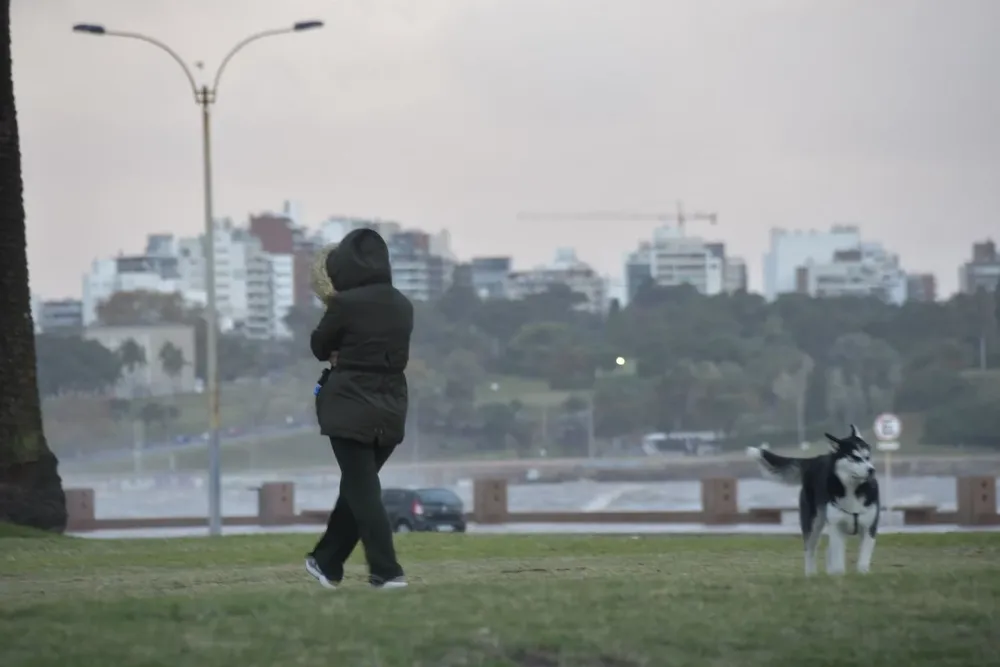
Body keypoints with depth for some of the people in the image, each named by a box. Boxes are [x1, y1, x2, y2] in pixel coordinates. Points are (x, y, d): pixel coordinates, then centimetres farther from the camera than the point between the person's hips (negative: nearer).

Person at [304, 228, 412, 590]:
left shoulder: (345, 304, -13)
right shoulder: (403, 306, 5)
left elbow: (319, 347, 1)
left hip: (351, 407, -6)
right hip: (390, 409, 6)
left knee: (362, 490, -2)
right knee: (357, 486, 18)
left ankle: (387, 571, -10)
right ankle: (327, 562, 29)